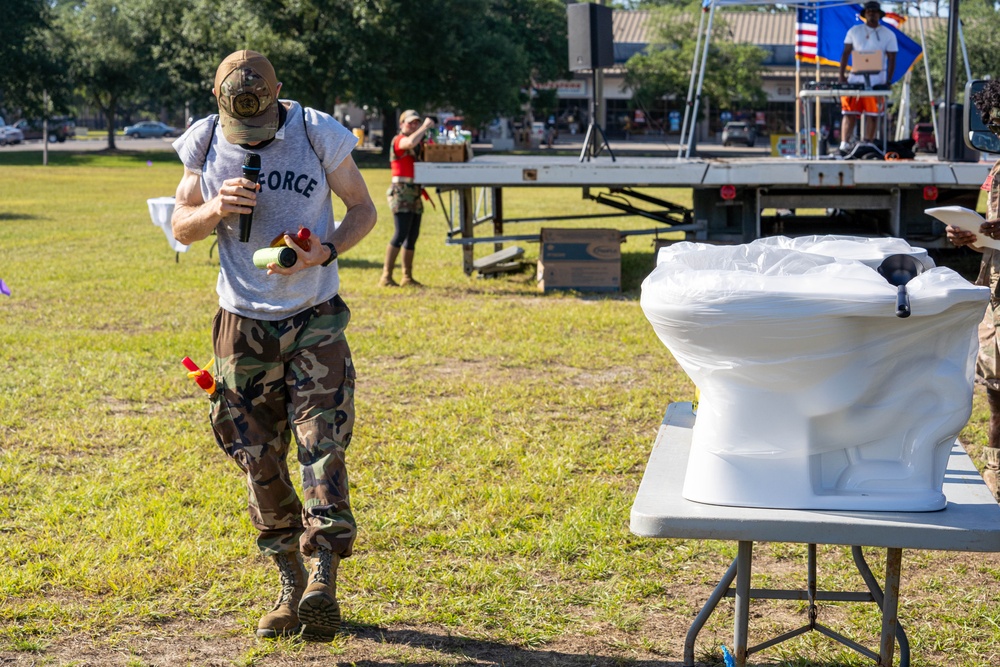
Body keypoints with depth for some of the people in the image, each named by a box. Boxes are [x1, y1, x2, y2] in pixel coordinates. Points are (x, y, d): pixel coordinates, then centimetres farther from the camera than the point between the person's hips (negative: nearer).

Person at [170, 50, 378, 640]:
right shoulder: (206, 142, -1)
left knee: (322, 447, -13)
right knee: (260, 460, 4)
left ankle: (324, 580, -17)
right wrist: (215, 210, -14)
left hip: (315, 319, -2)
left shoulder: (317, 135, -8)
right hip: (244, 322, 2)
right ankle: (291, 585, 15)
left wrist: (325, 252, -18)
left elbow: (364, 209, 1)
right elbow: (181, 225, 9)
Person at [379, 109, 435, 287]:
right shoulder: (398, 140, -4)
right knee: (401, 234, -15)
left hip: (415, 194, 9)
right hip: (401, 193, -9)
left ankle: (407, 277, 12)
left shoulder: (419, 142, 23)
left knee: (412, 236, 8)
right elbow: (411, 142, -27)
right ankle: (386, 276, -14)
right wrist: (425, 127, -16)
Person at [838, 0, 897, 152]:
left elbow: (892, 59, 3)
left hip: (877, 80, -1)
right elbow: (846, 53, 8)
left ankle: (868, 145, 7)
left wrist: (888, 80, -7)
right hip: (855, 78, 1)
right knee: (849, 113, -6)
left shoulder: (888, 35, 5)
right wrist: (841, 75, -2)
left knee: (872, 114, 0)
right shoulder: (854, 31, 9)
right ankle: (844, 144, -6)